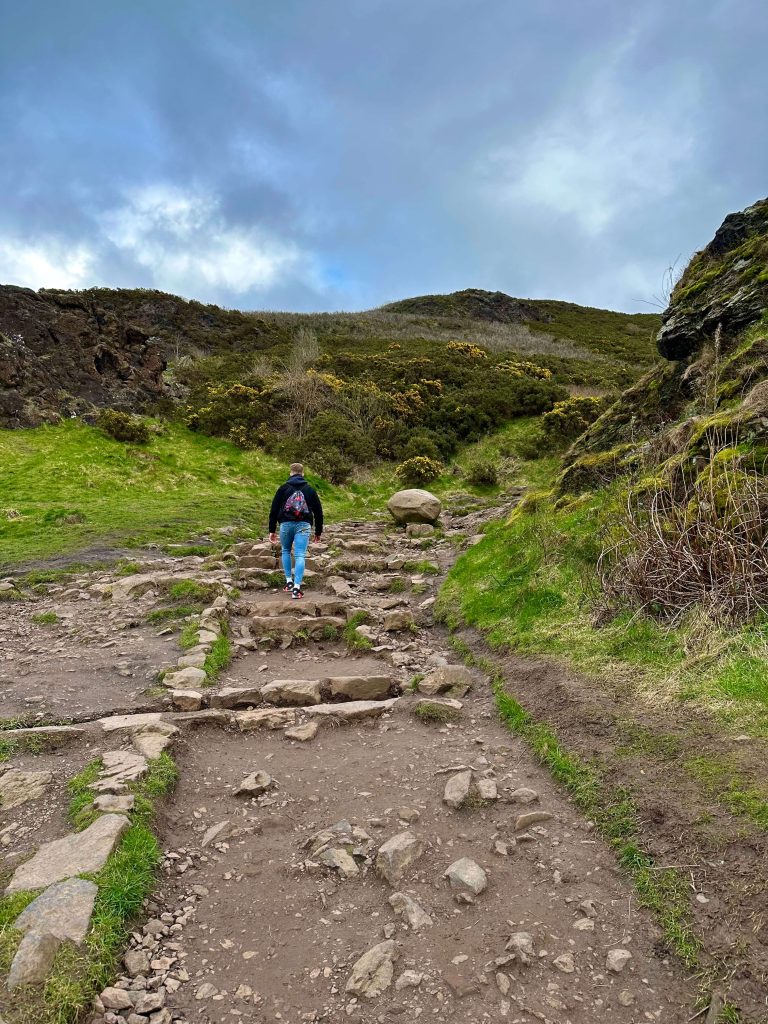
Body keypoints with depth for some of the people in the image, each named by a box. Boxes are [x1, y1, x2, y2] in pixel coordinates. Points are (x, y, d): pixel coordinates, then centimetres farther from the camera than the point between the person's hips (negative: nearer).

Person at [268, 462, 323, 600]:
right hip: (303, 525, 0)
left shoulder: (283, 488, 8)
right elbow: (318, 511, 13)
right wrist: (318, 531, 21)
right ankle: (297, 588, -14)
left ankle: (289, 582, 20)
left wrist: (272, 530, 9)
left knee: (286, 551, 22)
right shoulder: (310, 489, 12)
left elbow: (274, 510, 5)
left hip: (286, 524, 0)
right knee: (300, 556, -5)